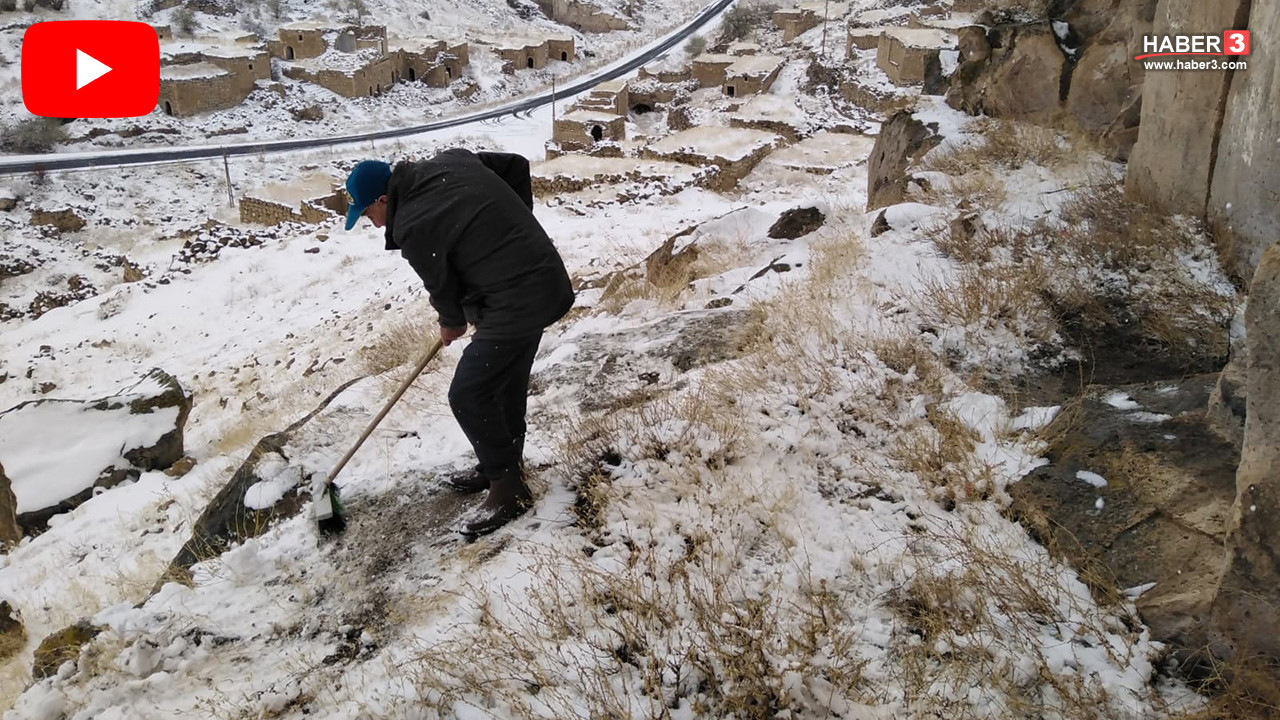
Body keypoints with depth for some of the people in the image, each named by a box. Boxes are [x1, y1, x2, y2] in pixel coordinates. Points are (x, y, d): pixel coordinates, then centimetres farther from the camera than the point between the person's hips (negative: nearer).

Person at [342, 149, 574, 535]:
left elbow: (442, 285, -3)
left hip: (516, 302, -10)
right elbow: (517, 165, 13)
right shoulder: (452, 159, 5)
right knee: (507, 385, 21)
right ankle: (502, 466, 37)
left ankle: (509, 488, 8)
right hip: (545, 280, 10)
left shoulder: (412, 229, -16)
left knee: (468, 396, -3)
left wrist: (452, 323, 18)